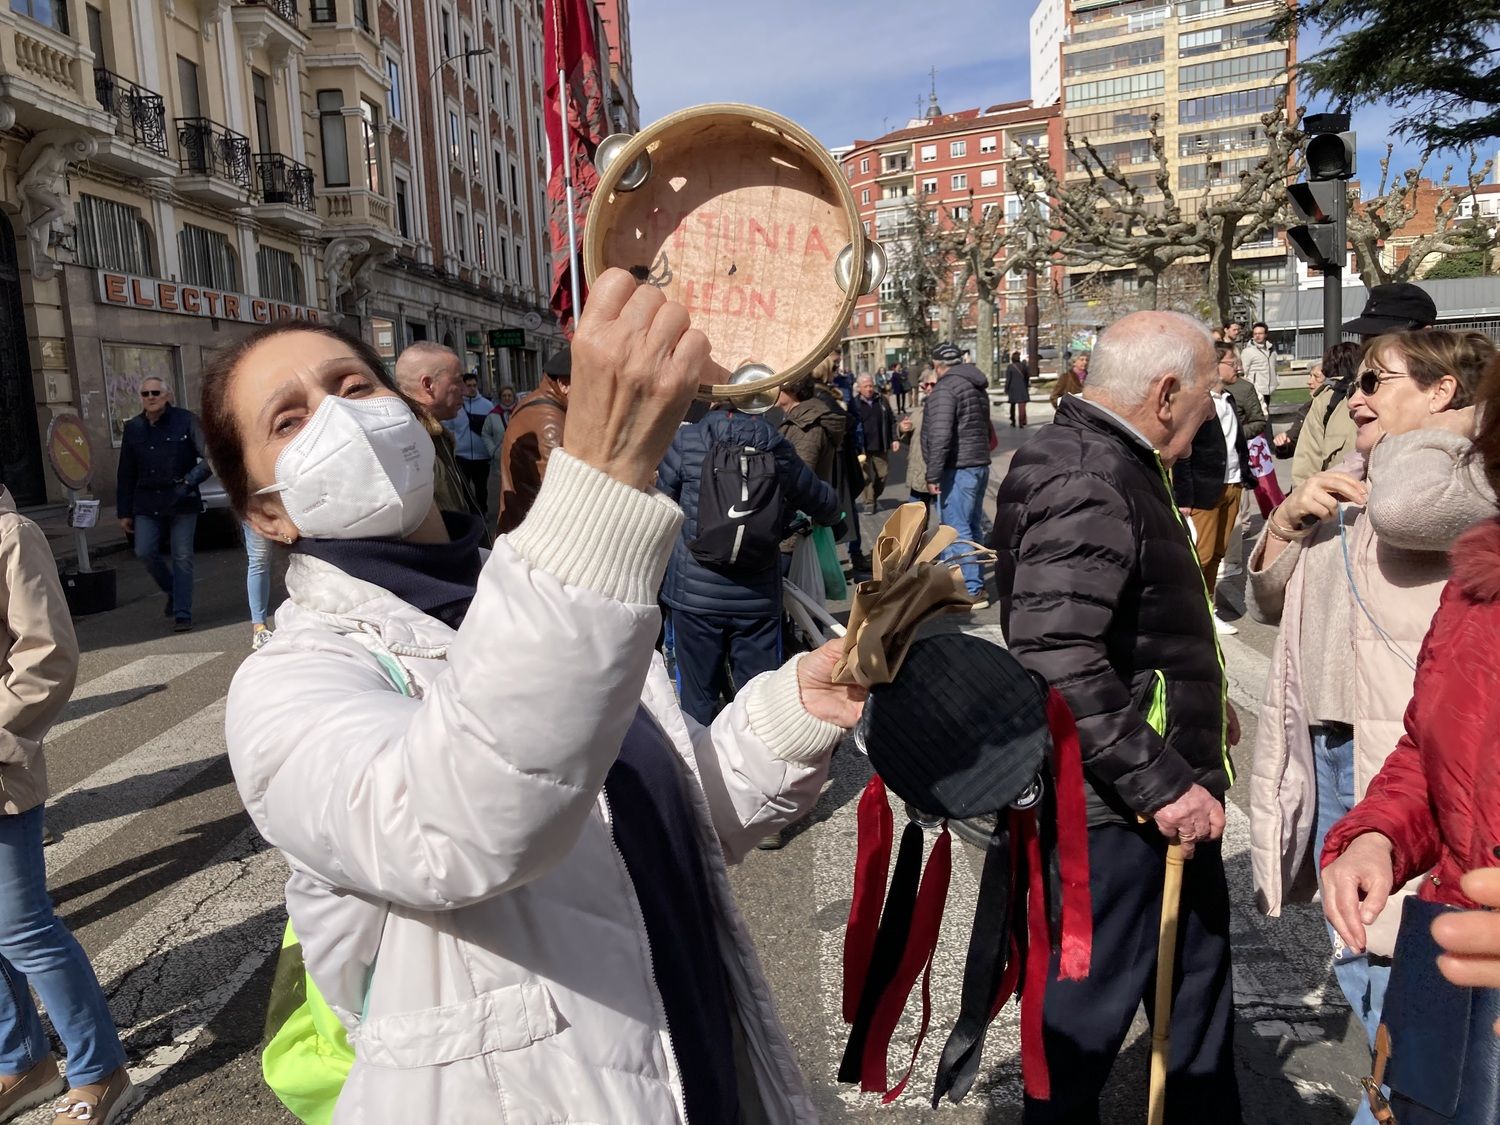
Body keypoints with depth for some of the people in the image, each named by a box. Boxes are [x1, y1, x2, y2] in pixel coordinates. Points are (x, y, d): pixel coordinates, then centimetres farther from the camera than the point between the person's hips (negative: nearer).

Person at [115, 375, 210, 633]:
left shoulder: (186, 421, -3)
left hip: (182, 503, -3)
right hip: (147, 503, 3)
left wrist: (189, 481, -15)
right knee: (144, 552, -7)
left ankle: (182, 614, 4)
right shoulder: (133, 428, 9)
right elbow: (125, 474, 13)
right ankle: (173, 592, 19)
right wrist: (124, 512, 11)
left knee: (182, 557, -2)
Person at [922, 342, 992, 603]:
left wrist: (932, 475, -19)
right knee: (972, 528, 17)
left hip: (957, 470, -10)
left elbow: (940, 436, -22)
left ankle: (972, 590, -6)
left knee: (956, 531, -6)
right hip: (980, 465, 10)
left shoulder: (944, 389, -13)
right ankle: (972, 582, 26)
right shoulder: (977, 387, 17)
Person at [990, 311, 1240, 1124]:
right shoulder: (1086, 482, -23)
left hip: (1155, 794, 11)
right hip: (1113, 810, -11)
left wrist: (1196, 707, 23)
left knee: (1197, 982, 26)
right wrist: (1161, 783, -27)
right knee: (1085, 1019, 8)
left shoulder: (1100, 458, 10)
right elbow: (1057, 662, -31)